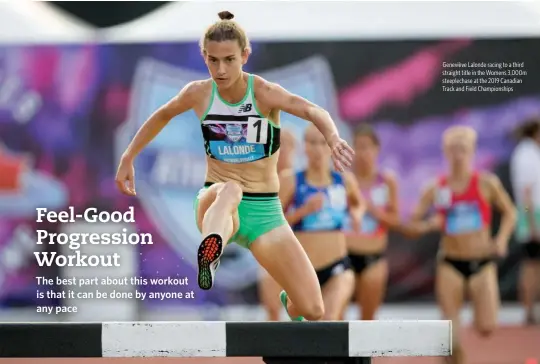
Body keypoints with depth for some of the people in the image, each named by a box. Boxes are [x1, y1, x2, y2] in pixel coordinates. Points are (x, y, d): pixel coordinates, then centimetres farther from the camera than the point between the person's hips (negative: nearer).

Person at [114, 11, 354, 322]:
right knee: (229, 191, -40)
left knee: (313, 310, -7)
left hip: (264, 211, 0)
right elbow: (163, 115, 21)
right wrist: (128, 158, 24)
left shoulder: (264, 92, -12)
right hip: (216, 203, 0)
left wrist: (333, 138, -52)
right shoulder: (198, 94, -1)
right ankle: (209, 256, -73)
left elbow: (312, 110, -31)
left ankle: (290, 305, 33)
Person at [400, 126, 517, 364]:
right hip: (450, 263, 1)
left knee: (486, 328, -10)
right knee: (450, 330, -5)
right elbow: (410, 227, 2)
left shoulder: (486, 183, -4)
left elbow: (509, 212, 10)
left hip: (482, 262, -1)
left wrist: (501, 239, -5)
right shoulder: (436, 189, -3)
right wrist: (429, 225, -18)